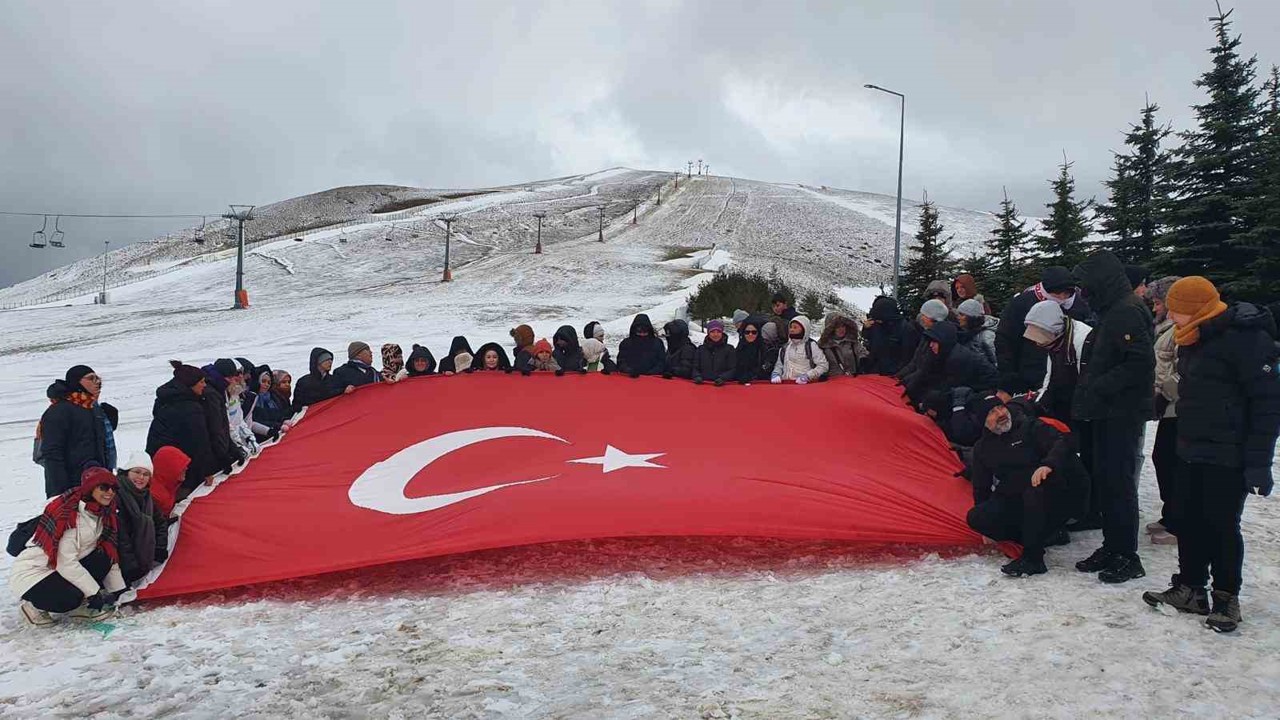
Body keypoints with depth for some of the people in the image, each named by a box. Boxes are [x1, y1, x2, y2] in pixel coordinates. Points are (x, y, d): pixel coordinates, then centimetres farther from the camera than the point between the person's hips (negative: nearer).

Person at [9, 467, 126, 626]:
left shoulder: (104, 515, 0)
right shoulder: (66, 514, -24)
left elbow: (110, 556, 4)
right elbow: (66, 563, -26)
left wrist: (120, 591, 0)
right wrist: (95, 592, -24)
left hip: (60, 569, 8)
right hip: (31, 573, -7)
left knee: (104, 559, -16)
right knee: (70, 598, -31)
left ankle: (79, 606, -2)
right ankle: (35, 606, -1)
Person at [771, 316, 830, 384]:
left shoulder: (811, 346, 3)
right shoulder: (785, 347, 19)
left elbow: (823, 365, 0)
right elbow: (779, 365, 28)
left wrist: (807, 376, -9)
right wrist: (776, 374, 8)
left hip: (803, 384, -4)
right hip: (785, 385, 4)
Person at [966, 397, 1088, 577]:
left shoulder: (1030, 427, -6)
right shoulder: (982, 448, 9)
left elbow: (1062, 441, -21)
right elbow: (981, 487, 16)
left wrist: (1048, 464, -42)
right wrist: (988, 528, 17)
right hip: (1016, 505, 6)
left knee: (1036, 489, -39)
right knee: (975, 518, -13)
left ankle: (1032, 558, -31)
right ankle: (1047, 535, -2)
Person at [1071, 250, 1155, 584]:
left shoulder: (1127, 312, -16)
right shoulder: (1112, 311, 16)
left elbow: (1140, 363, -23)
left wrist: (1098, 389, -21)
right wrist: (1088, 393, 12)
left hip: (1123, 414, -10)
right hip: (1107, 413, 10)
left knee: (1118, 482, -4)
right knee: (1104, 478, 13)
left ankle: (1127, 556, 5)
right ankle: (1112, 547, 22)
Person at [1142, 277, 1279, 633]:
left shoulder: (1245, 338, -17)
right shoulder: (1194, 339, 11)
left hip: (1227, 459, -8)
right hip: (1192, 453, 8)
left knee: (1221, 526, 2)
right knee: (1189, 522, 12)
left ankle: (1226, 597, 17)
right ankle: (1190, 590, 24)